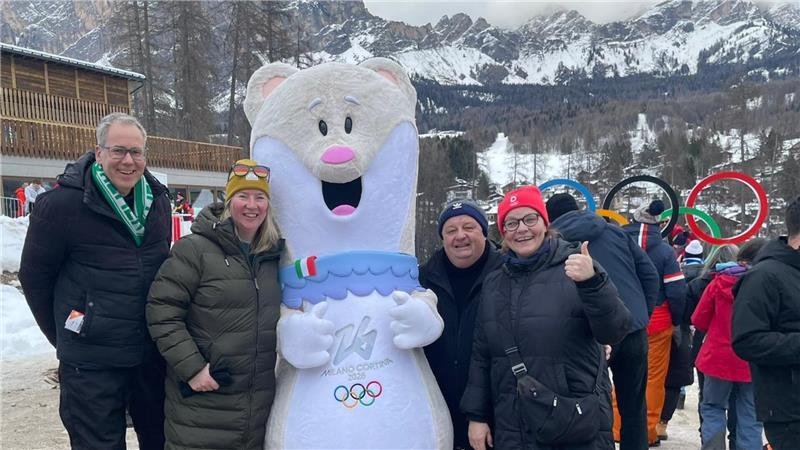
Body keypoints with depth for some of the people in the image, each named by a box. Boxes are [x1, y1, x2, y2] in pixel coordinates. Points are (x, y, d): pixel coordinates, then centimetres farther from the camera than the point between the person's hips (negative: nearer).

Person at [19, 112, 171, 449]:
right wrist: (64, 338, 3)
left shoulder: (158, 201, 3)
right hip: (91, 365, -5)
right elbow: (34, 276, -4)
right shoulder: (62, 203, -14)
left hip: (152, 354, 5)